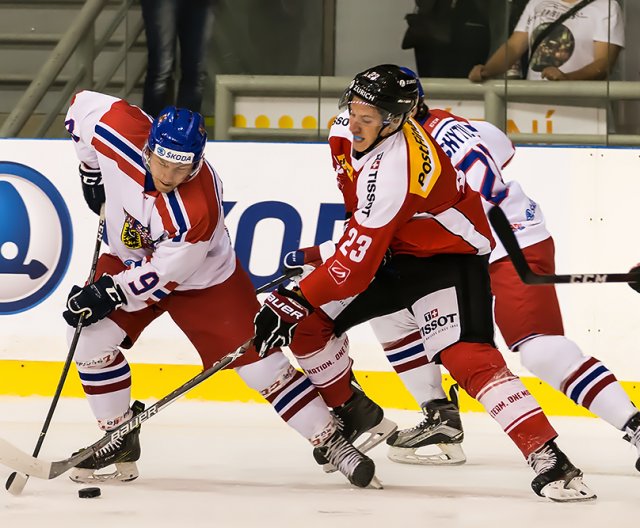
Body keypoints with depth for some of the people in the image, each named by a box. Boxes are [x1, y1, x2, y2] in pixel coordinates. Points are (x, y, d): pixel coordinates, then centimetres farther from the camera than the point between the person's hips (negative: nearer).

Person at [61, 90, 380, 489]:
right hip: (131, 259, 5)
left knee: (260, 364, -8)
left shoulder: (198, 209, -38)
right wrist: (91, 171, 0)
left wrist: (110, 293, -28)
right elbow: (84, 104, -7)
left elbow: (165, 275, -29)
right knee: (89, 337, -14)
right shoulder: (119, 135, -29)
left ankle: (335, 444, 2)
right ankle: (121, 442, 3)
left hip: (204, 280, -5)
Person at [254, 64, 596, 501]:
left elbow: (355, 264, -34)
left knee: (467, 357, -29)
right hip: (395, 250, 9)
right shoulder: (347, 129, -9)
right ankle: (352, 413, 23)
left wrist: (295, 301, -28)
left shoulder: (392, 172, -35)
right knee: (308, 324, -1)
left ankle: (550, 460, -34)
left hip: (448, 253, -9)